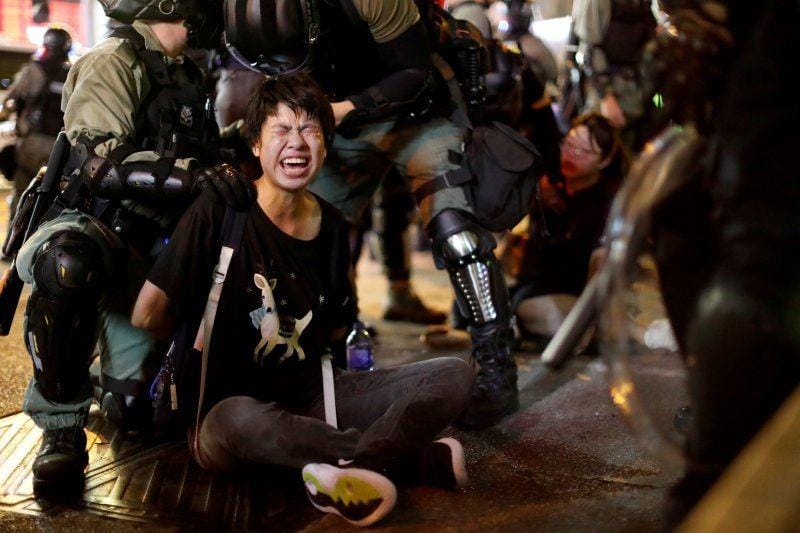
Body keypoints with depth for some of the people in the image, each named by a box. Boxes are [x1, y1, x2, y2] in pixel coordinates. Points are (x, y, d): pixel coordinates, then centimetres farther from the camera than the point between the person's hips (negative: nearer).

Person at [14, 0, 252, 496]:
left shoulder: (186, 77, 18)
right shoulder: (114, 61, -6)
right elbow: (99, 162, -22)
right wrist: (192, 174, -32)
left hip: (144, 248, 7)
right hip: (84, 227, -7)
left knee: (134, 410, -1)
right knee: (71, 263, -45)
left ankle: (122, 380, 35)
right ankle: (62, 429, -30)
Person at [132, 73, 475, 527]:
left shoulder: (332, 226, 5)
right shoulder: (220, 212, -10)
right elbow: (148, 315, -12)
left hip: (311, 400, 5)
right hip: (228, 402, -5)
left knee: (455, 375, -11)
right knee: (234, 422, -43)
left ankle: (351, 465, -33)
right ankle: (419, 458, -30)